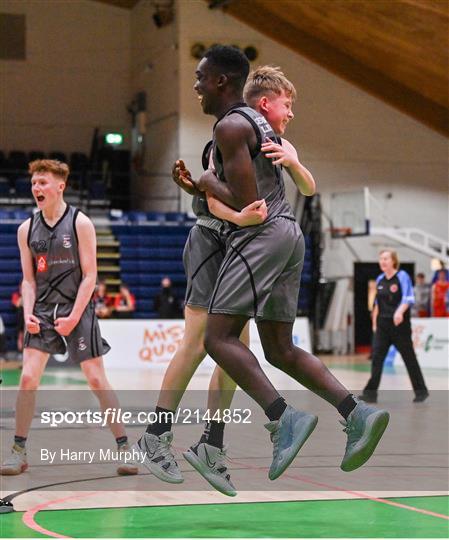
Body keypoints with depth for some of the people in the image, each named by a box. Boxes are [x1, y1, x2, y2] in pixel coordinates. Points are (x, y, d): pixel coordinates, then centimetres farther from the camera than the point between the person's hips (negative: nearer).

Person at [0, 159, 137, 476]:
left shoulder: (80, 224, -6)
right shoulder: (27, 229, 6)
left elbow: (89, 276, -7)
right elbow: (29, 279, 9)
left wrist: (73, 317, -14)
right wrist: (29, 314, -7)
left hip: (77, 310, -3)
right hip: (43, 311, 3)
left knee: (97, 380, -3)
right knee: (28, 378, -8)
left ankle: (124, 447, 6)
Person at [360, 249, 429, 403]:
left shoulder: (402, 276, -7)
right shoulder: (380, 279, 11)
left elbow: (408, 298, -18)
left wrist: (400, 312, -35)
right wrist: (375, 322, 17)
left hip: (399, 325, -5)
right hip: (383, 325, 5)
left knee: (409, 358, 4)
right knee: (377, 357, -4)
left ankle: (421, 391, 17)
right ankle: (370, 393, -5)